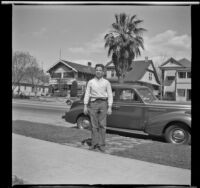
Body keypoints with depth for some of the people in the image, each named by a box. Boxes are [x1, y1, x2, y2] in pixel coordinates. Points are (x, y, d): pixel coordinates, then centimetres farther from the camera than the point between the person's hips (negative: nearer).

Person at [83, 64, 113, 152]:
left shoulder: (106, 82, 5)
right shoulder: (90, 82, 7)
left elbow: (110, 95, 2)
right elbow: (87, 94, 6)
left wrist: (109, 107, -5)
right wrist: (85, 106, -1)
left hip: (103, 103, -1)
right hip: (93, 103, 1)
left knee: (102, 125, -2)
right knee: (94, 125, 3)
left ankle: (101, 145, 5)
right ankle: (94, 143, 11)